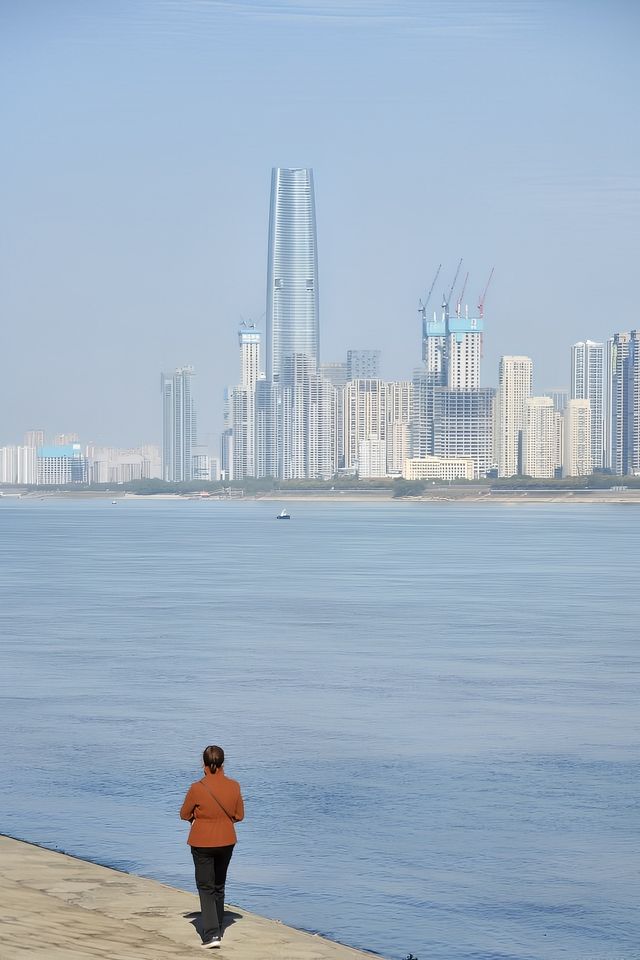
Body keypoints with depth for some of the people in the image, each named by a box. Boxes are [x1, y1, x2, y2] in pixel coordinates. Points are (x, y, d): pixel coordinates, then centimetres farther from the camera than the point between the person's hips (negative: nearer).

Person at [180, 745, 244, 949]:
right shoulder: (234, 786, -9)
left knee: (205, 888, 3)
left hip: (202, 843, -4)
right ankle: (216, 929, 29)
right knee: (219, 886, 20)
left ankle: (211, 934, -9)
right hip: (226, 842, 4)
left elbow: (184, 815, -5)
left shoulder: (197, 789, -19)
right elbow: (239, 815, 1)